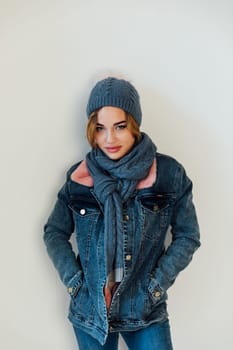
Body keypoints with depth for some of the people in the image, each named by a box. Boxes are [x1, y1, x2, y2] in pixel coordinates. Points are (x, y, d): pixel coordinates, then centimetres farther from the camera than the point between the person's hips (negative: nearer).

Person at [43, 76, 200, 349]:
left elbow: (187, 236, -2)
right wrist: (74, 282, -5)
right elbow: (54, 233, 4)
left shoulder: (169, 174, -9)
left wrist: (155, 285, -8)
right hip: (89, 309, 1)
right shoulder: (79, 176, -4)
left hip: (146, 310, -1)